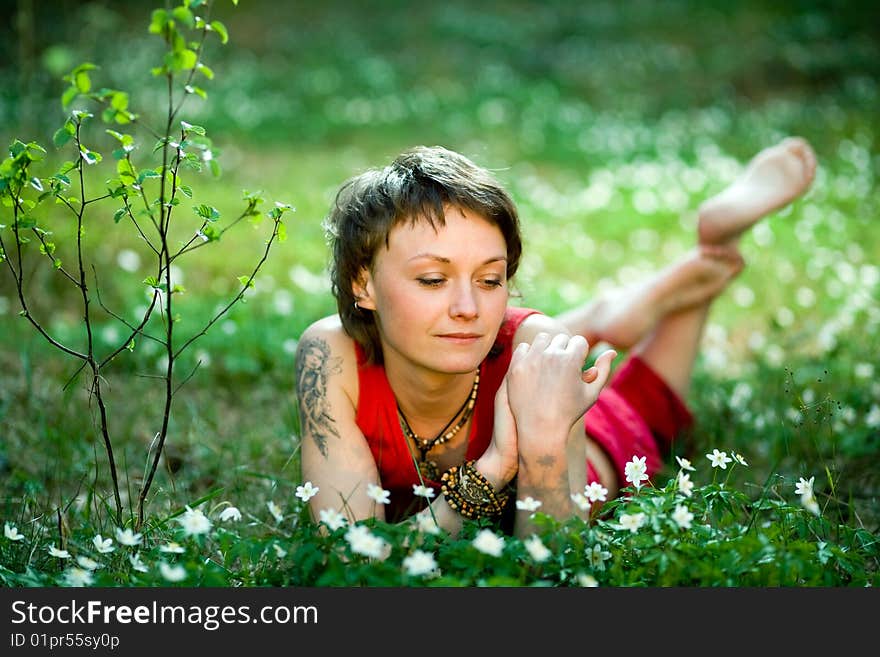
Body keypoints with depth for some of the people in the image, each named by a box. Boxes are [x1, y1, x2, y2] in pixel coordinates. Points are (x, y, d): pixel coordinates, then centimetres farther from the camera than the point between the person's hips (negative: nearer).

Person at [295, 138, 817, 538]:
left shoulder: (533, 349, -40)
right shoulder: (333, 355, -39)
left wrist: (544, 442, -58)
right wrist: (491, 468, -54)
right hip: (414, 508, 0)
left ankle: (713, 245, 28)